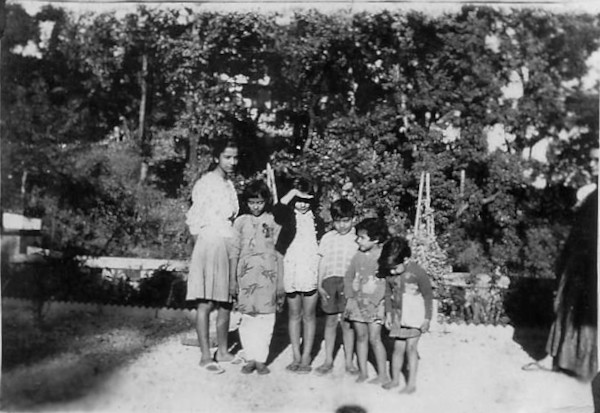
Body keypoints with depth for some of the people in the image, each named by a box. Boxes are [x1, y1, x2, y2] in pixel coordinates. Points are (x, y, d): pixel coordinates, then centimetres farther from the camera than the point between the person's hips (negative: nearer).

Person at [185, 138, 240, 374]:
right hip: (210, 243, -8)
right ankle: (205, 356, -3)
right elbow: (195, 219, -8)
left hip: (228, 246, 8)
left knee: (226, 302, 10)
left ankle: (222, 351, 19)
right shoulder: (207, 183, -7)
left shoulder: (229, 184, 16)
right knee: (205, 303, -6)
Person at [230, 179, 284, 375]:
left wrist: (280, 283, 7)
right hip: (247, 272, 0)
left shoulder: (273, 221, 6)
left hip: (269, 272, 0)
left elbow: (279, 250, 9)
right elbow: (234, 251, 9)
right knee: (248, 315, 0)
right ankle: (250, 358, 9)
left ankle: (261, 359, 8)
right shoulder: (241, 221, 7)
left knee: (266, 315, 0)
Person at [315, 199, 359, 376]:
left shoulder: (357, 238, 2)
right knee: (330, 321, 9)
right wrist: (320, 285, 4)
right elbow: (322, 263, 10)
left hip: (349, 282, -2)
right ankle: (328, 360, 19)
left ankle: (349, 361, 14)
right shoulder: (327, 238, 8)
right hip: (330, 280, 2)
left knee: (347, 322, 2)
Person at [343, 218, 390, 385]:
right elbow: (348, 277, 10)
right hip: (357, 302, 5)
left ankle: (383, 374, 5)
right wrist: (350, 298, -1)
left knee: (374, 338, -6)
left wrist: (373, 302, -14)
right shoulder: (358, 255, 6)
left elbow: (388, 282, -11)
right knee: (360, 336, 8)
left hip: (374, 303, -5)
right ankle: (362, 372, 18)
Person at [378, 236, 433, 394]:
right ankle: (395, 379, 23)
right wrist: (388, 314, 8)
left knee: (411, 347, -4)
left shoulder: (417, 272, -18)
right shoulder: (389, 273, -4)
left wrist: (427, 318, -8)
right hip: (398, 316, 4)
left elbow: (428, 296, -10)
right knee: (398, 348, 8)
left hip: (415, 316, -4)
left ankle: (412, 383, 6)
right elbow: (388, 293, 10)